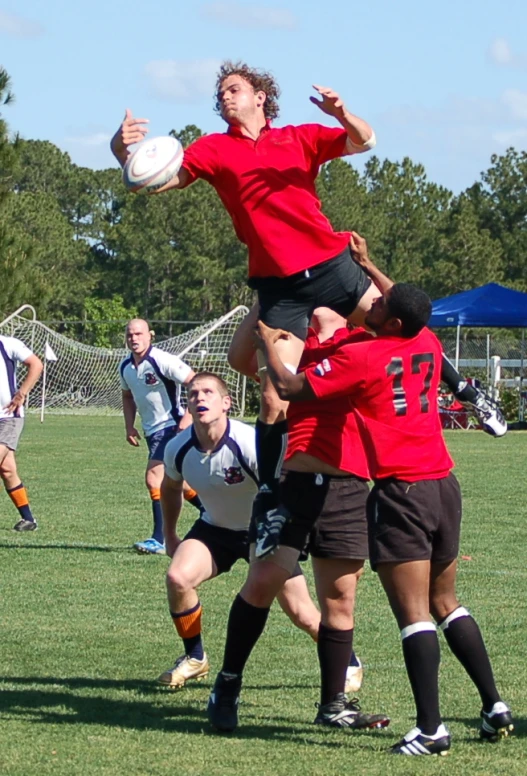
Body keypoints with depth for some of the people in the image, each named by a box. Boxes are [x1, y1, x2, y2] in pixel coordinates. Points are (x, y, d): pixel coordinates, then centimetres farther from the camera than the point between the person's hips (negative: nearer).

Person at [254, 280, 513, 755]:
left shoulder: (359, 356, -11)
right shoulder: (428, 344, 7)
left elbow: (289, 387, -3)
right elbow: (409, 309, 32)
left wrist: (267, 339, 12)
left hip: (400, 490, -7)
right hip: (444, 484, 7)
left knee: (413, 612, -9)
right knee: (445, 603, 19)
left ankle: (431, 730, -14)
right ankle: (495, 707, 18)